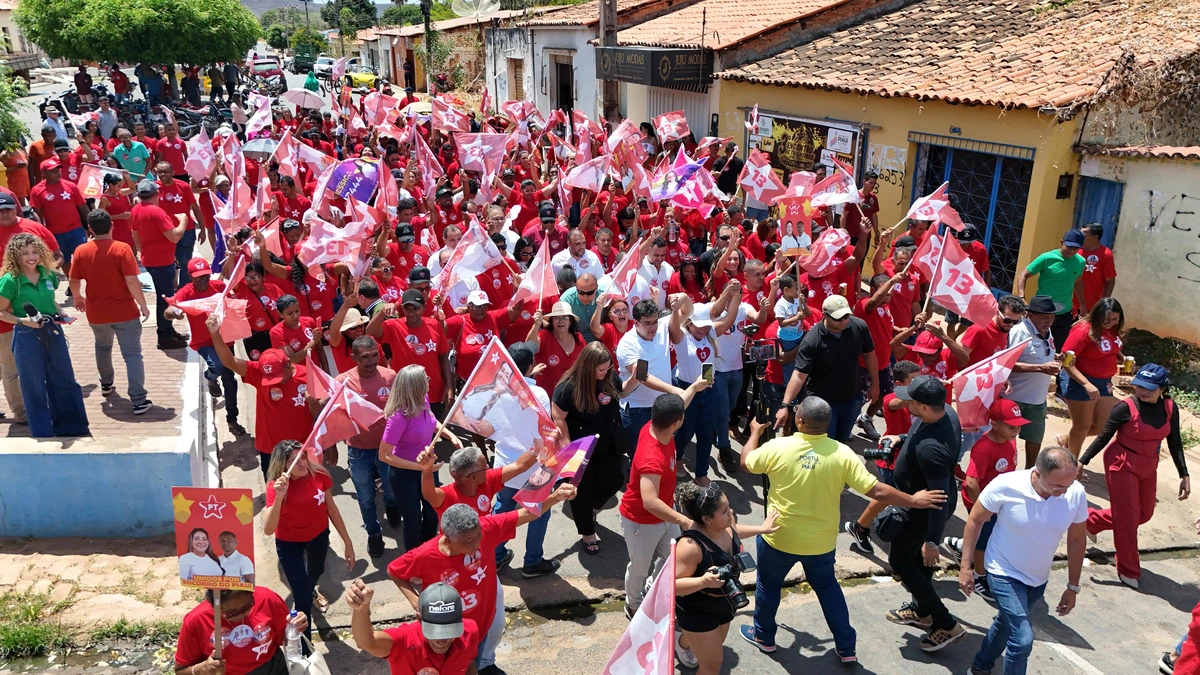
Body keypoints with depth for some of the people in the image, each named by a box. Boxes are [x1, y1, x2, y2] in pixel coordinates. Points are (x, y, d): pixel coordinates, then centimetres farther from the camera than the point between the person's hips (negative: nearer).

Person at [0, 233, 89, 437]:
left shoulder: (48, 274, 1)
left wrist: (60, 314, -1)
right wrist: (22, 320, -22)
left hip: (53, 331, 5)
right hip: (27, 337, -5)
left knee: (65, 380, 14)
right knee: (34, 388, 7)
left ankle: (73, 430, 29)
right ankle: (43, 435, 20)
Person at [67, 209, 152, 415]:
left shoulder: (81, 251, -4)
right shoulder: (122, 249, -14)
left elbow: (74, 281, 5)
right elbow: (132, 281, -18)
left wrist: (78, 297, 26)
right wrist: (143, 305, -6)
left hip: (96, 313, 4)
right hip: (125, 311, -4)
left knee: (103, 347, 31)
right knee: (132, 354, -2)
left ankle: (106, 384, 45)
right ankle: (139, 401, -9)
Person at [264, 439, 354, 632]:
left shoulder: (319, 475, -23)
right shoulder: (275, 486, -31)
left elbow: (331, 508, -8)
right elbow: (268, 530, -42)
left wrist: (347, 541, -4)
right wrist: (279, 496, -53)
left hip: (318, 535, 4)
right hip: (288, 543, -4)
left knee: (316, 571, 35)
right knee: (303, 599, -2)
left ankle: (311, 590, 72)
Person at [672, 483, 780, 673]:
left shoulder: (726, 523, -16)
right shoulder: (690, 545, -38)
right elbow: (672, 584, -34)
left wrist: (761, 529, 19)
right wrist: (703, 581, -48)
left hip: (723, 604, 8)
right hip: (697, 611, -8)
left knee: (714, 647, 32)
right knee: (713, 664, 2)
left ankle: (681, 642, 65)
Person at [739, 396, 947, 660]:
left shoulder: (777, 447, -19)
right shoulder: (842, 453, -16)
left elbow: (746, 462, 0)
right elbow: (877, 491, -15)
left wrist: (755, 433, 17)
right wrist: (914, 501, -2)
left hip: (780, 538, -2)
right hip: (822, 541, 2)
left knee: (768, 584, 23)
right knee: (827, 585, 27)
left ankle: (763, 636, 42)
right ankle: (846, 647, 34)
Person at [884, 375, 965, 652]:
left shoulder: (930, 448, -40)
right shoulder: (946, 412, -12)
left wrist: (932, 541, -26)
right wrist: (900, 438, 1)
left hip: (924, 511, -9)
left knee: (900, 561, 11)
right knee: (918, 558, 26)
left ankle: (947, 624, 16)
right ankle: (922, 611, 47)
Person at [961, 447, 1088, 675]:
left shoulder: (1076, 494, -20)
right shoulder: (1006, 486, -30)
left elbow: (1077, 539, -4)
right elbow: (975, 520, -13)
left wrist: (1073, 587, 3)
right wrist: (966, 565, -12)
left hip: (1039, 578, 5)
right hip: (1005, 573, -5)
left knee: (1008, 623, 26)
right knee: (1023, 638, -16)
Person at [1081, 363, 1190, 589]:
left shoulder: (1170, 408, -5)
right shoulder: (1126, 407, -21)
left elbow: (1174, 443, 3)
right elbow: (1103, 437, -14)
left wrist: (1184, 475, 3)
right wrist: (1082, 461, -15)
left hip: (1148, 468, 6)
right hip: (1122, 465, -6)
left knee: (1144, 513, 17)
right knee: (1127, 517, 1)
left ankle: (1091, 520, 35)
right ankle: (1128, 570, 17)